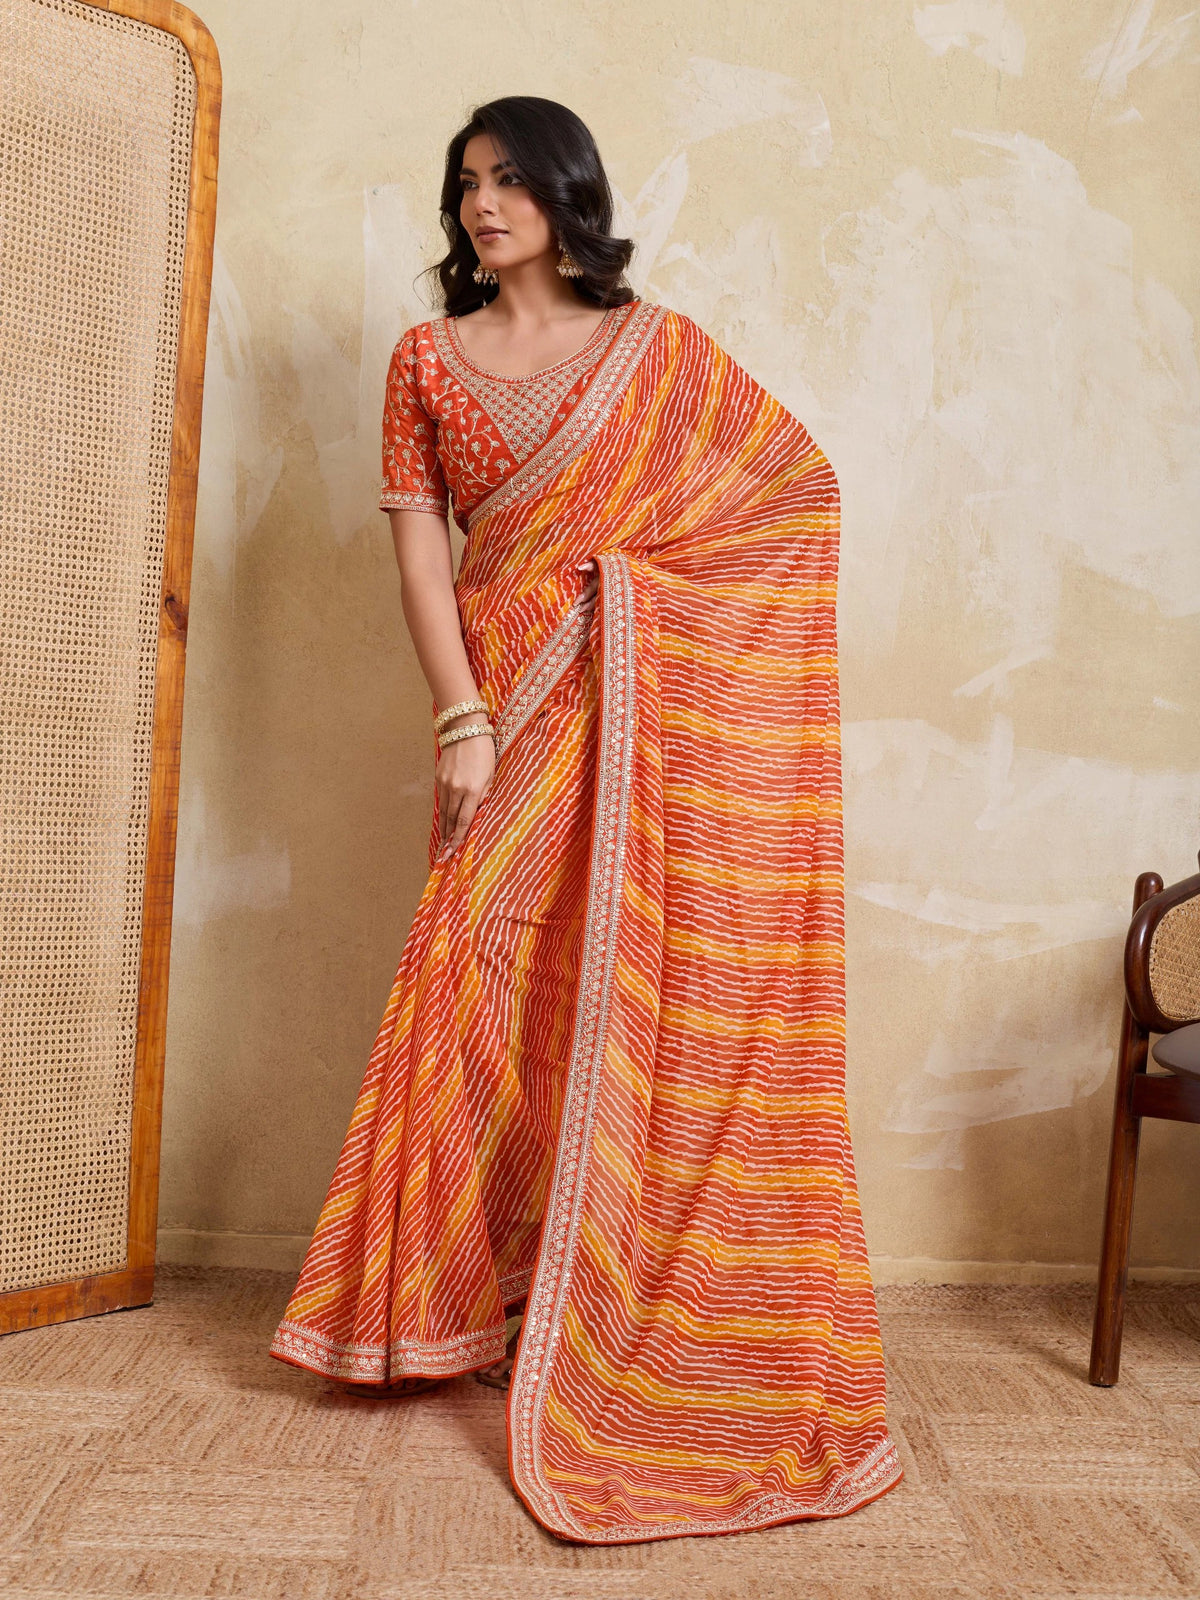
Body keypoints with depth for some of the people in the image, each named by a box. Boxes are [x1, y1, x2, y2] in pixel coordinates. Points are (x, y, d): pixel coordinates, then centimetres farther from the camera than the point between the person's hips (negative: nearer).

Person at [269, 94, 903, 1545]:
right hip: (513, 703, 1)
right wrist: (461, 723, -10)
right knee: (503, 977, -1)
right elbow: (420, 551, 2)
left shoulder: (657, 347, 8)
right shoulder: (426, 359, 11)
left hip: (653, 710, 0)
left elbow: (802, 479, 9)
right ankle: (477, 1297, 16)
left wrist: (650, 568, 0)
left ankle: (641, 1304, 15)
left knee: (648, 981, -1)